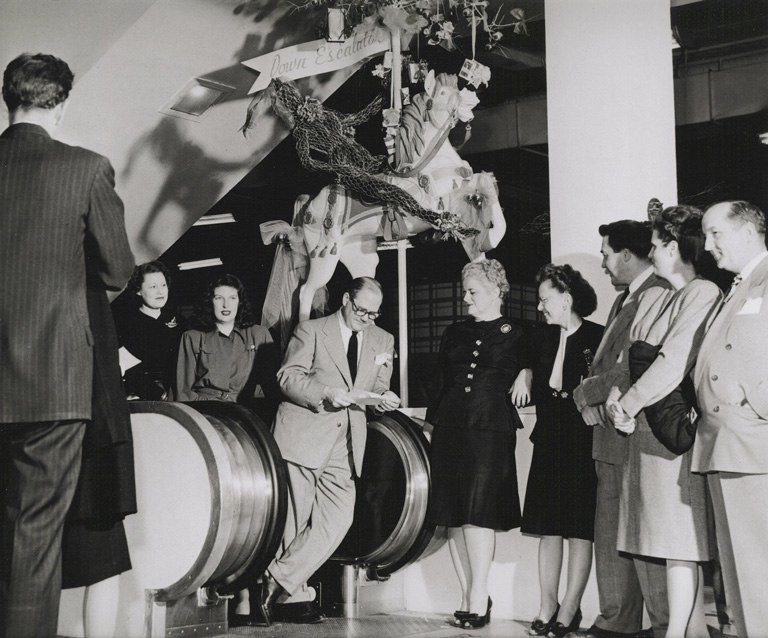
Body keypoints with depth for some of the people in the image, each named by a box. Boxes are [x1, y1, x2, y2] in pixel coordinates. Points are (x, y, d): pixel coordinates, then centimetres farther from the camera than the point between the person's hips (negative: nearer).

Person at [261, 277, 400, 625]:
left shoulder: (383, 341, 15)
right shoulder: (311, 330, 1)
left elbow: (378, 385, 18)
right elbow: (288, 376, -5)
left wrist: (384, 397, -6)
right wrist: (328, 394, -19)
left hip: (345, 445, 5)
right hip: (304, 436, -4)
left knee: (337, 519, -8)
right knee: (294, 522, -2)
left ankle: (279, 581, -2)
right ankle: (293, 597, 8)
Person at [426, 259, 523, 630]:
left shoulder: (515, 335, 5)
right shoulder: (454, 334, 17)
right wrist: (436, 419, 12)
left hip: (490, 431, -5)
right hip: (451, 429, 5)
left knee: (478, 512, -11)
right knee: (454, 515, 2)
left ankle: (479, 599, -7)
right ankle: (469, 597, 9)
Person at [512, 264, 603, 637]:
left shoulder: (598, 338, -8)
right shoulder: (544, 338, 11)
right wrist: (525, 374, 3)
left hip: (583, 445, -6)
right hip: (549, 444, 6)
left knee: (580, 529, 0)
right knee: (548, 527, 8)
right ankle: (547, 607, 14)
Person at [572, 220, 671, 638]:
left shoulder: (655, 296, -13)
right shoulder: (624, 300, 18)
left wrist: (587, 392, -8)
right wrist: (592, 393, 3)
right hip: (611, 436, 10)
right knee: (611, 536, 13)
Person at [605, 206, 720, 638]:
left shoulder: (703, 294, -9)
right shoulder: (652, 302, 18)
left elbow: (675, 361, -17)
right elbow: (628, 360, 16)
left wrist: (627, 405, -10)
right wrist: (617, 398, -1)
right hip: (645, 431, 8)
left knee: (680, 540, -6)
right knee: (669, 538, 8)